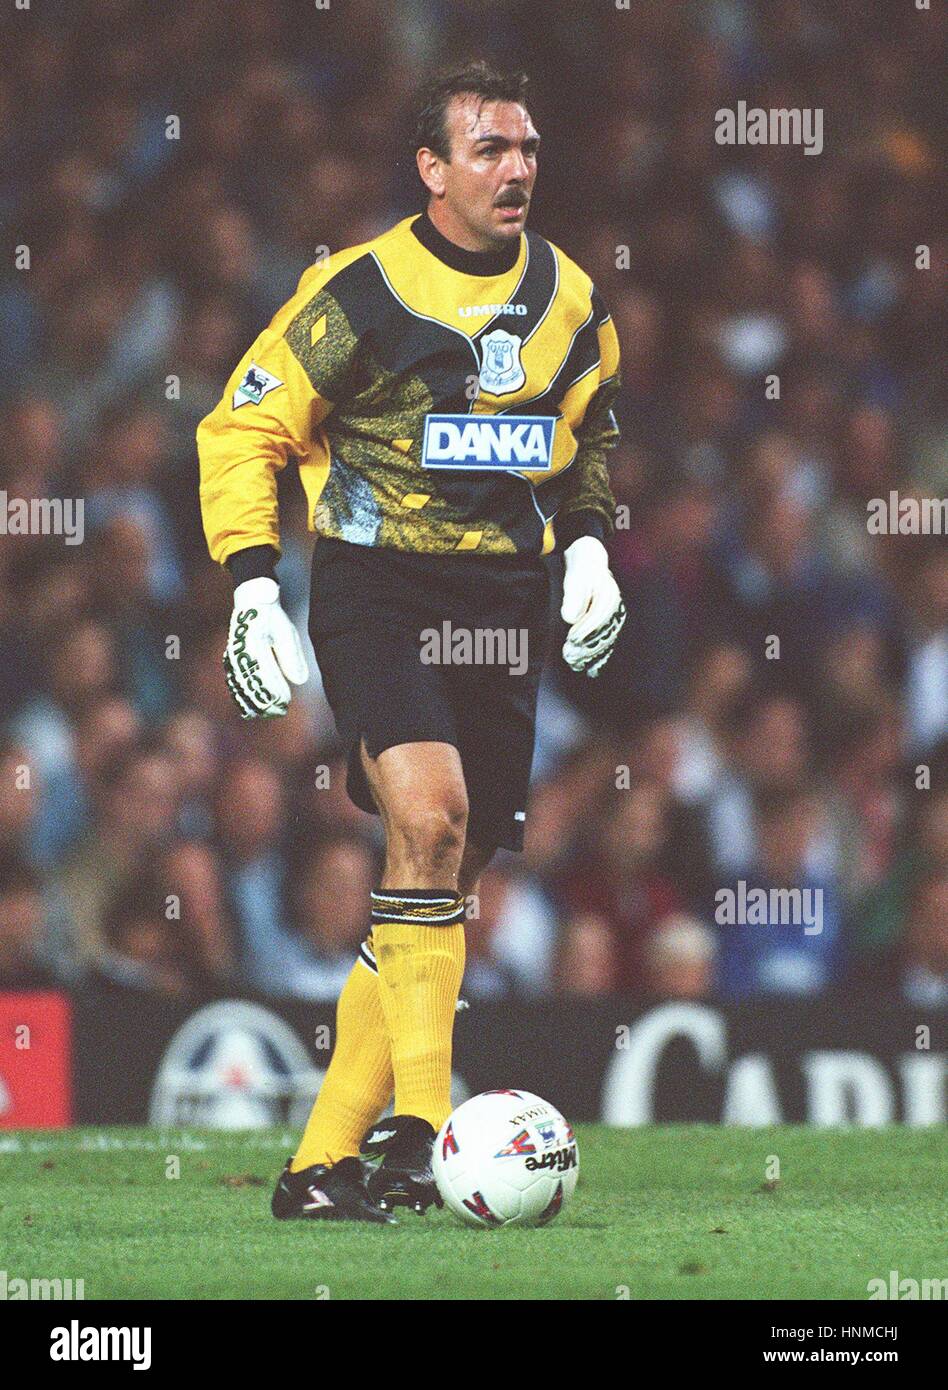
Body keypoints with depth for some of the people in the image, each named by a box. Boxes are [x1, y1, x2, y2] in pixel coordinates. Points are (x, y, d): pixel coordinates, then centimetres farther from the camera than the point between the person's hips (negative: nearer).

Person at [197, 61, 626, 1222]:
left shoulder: (568, 301, 9)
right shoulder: (362, 292, -9)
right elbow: (242, 429, -3)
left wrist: (586, 544, 13)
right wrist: (255, 588, -11)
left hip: (503, 608, 6)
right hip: (378, 592, -6)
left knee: (448, 884, 3)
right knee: (428, 814, -27)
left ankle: (321, 1164, 9)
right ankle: (416, 1122, -27)